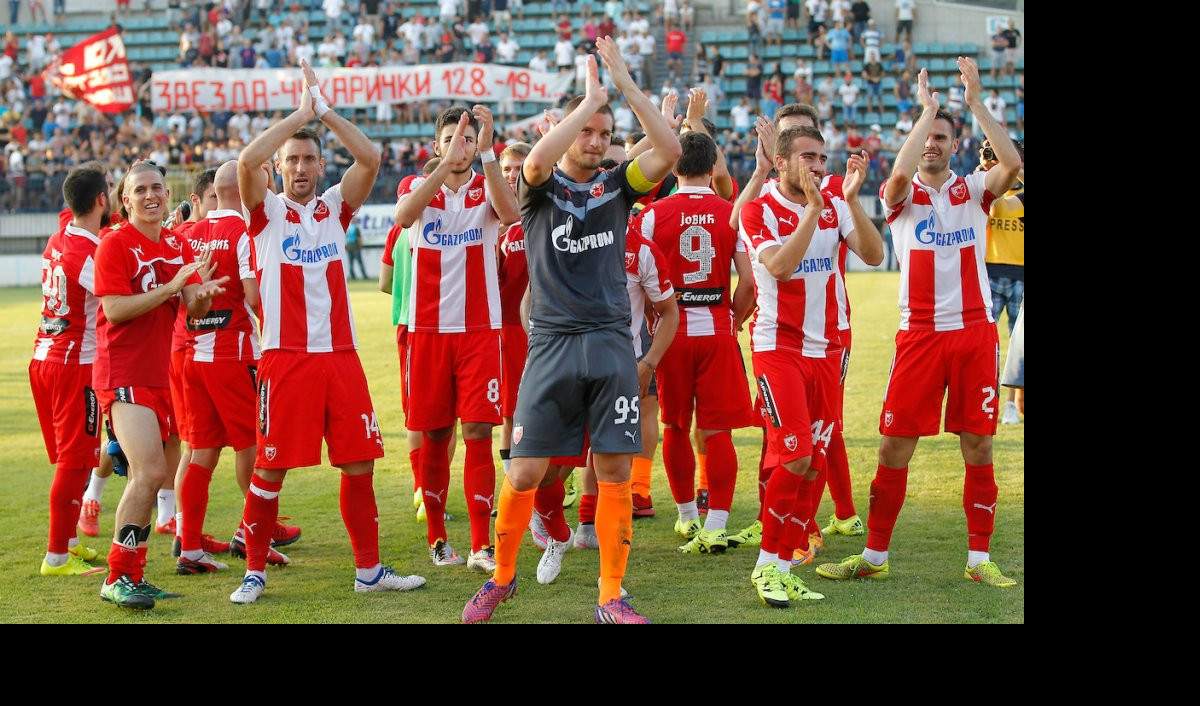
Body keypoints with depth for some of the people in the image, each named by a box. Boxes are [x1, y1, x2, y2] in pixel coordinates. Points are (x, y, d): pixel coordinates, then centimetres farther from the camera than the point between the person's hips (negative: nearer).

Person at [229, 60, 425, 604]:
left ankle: (369, 569, 15)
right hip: (285, 357, -3)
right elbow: (246, 161, -16)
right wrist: (301, 112, -10)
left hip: (340, 354, 4)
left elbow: (370, 158, -2)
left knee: (359, 464, 5)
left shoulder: (335, 207, 12)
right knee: (270, 469, -1)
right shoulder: (266, 211, 3)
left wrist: (324, 111, -5)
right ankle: (255, 571, 12)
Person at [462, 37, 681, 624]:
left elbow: (669, 150, -5)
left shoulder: (617, 186, 10)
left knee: (615, 472, -1)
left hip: (611, 344, 2)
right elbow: (537, 160, -21)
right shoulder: (542, 187, 4)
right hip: (552, 344, -2)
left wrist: (625, 84, -8)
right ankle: (501, 578, 19)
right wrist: (591, 98, -13)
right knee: (525, 473, -2)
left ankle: (611, 597, 8)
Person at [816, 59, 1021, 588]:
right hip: (920, 335, -1)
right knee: (894, 448, 0)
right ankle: (874, 557, 10)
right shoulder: (902, 196, 5)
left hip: (975, 332, 1)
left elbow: (1011, 165, -13)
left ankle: (979, 559, 11)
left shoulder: (972, 191, 7)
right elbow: (900, 173, -20)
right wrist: (926, 109, -13)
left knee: (978, 446, 2)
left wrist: (975, 103, -13)